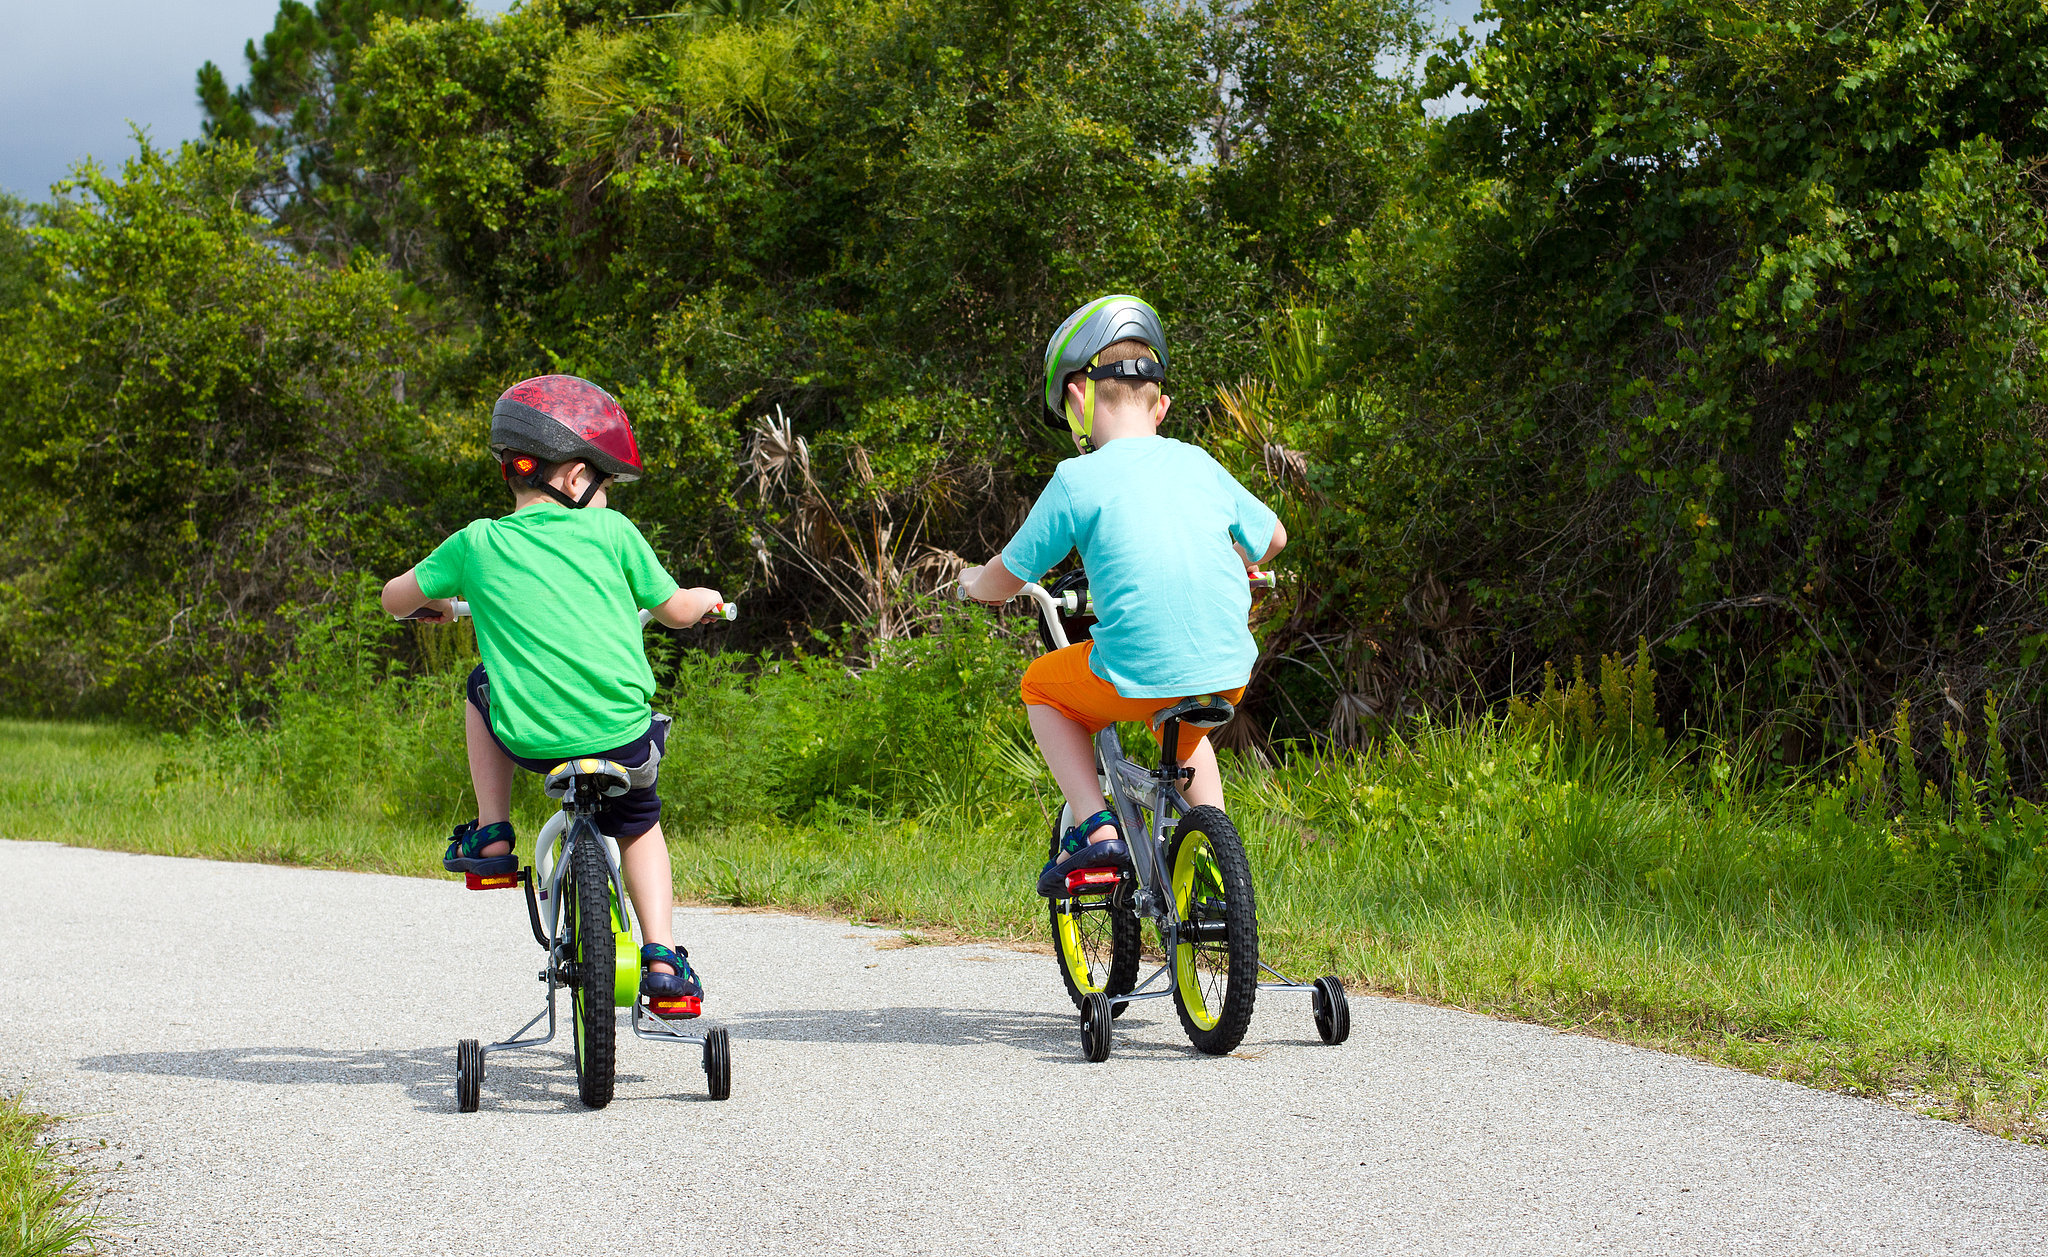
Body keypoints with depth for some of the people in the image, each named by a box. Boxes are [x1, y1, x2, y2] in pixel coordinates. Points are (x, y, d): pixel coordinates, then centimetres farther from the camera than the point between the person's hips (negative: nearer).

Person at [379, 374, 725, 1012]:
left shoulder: (477, 544, 3)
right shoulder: (611, 531, 0)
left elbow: (395, 598, 15)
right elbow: (675, 609, 10)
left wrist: (430, 604, 39)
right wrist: (706, 598, 34)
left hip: (527, 738, 0)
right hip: (622, 734, 0)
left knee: (482, 689, 33)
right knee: (638, 820, 29)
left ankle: (490, 839, 23)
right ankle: (662, 959, 12)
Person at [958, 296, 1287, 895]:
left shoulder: (1078, 480, -3)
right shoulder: (1198, 464, 11)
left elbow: (1004, 580, 4)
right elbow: (1271, 538, 27)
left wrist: (974, 581, 27)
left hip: (1140, 674, -5)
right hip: (1228, 672, 5)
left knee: (1041, 688, 24)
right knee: (1185, 731, 38)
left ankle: (1096, 828, 8)